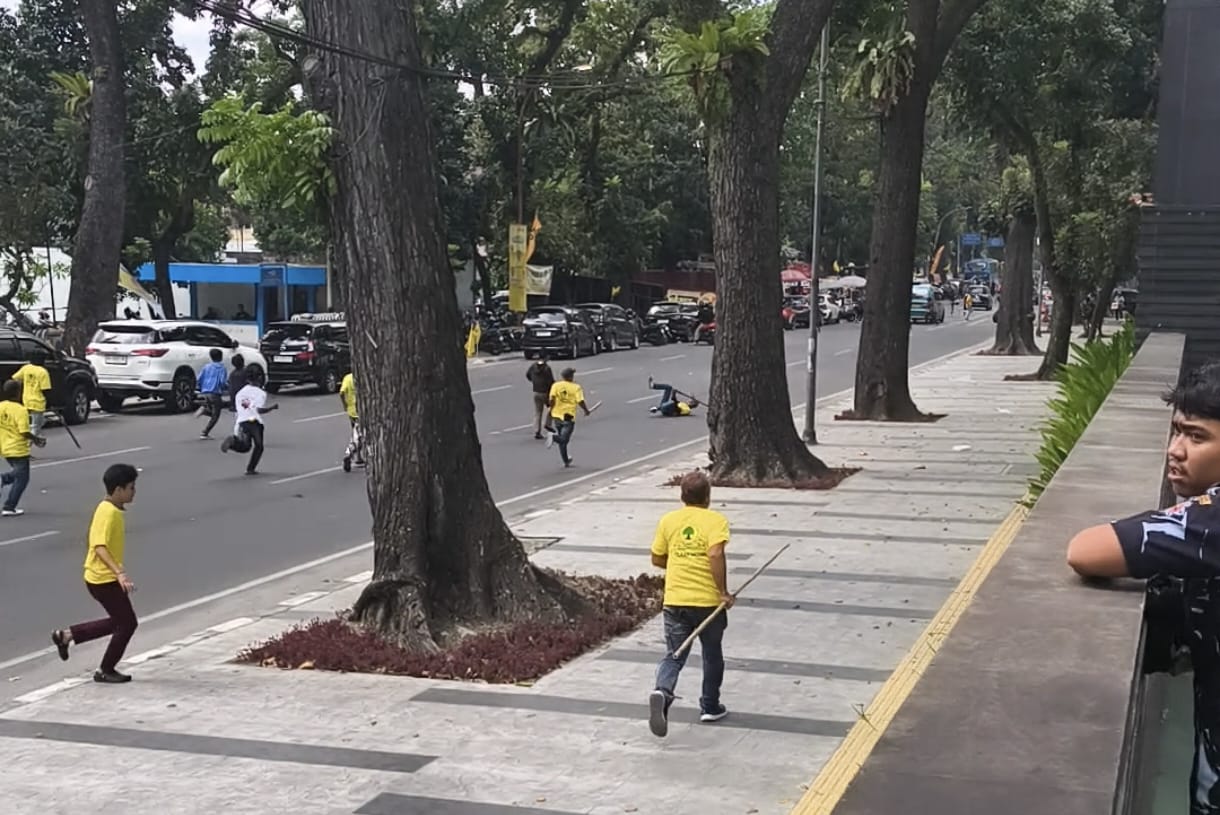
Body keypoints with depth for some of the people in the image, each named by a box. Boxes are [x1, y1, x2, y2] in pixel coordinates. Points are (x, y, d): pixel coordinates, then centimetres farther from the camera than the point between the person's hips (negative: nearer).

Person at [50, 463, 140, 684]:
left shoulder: (112, 510, 9)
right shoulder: (109, 513, -21)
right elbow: (100, 547, -29)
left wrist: (118, 572, 28)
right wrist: (120, 573, -37)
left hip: (105, 577, 10)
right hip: (104, 579, -10)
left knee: (119, 622, 18)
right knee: (127, 624, 0)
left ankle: (66, 635, 22)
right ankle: (105, 671, 13)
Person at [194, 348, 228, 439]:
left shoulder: (206, 367, 11)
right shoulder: (222, 368, -4)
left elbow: (199, 379, 9)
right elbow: (223, 382, -15)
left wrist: (202, 389, 22)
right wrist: (228, 386, 5)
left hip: (205, 392, 6)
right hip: (216, 393, -6)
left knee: (212, 412, 22)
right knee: (215, 416, 2)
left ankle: (204, 409, -9)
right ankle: (205, 433, -6)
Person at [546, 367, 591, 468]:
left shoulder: (556, 385, 0)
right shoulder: (576, 388, -6)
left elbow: (551, 399, -11)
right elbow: (580, 402, -12)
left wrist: (551, 409, 4)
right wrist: (586, 410, 5)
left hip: (557, 415, 4)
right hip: (569, 417, -4)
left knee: (563, 439, 18)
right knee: (564, 440, -3)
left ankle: (566, 461, 27)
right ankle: (554, 437, -34)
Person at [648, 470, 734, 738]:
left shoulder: (668, 520, 4)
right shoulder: (715, 520, -8)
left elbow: (657, 559, 9)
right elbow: (715, 555, -22)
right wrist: (723, 591, -16)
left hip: (674, 600, 2)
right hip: (708, 600, -2)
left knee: (674, 655, 5)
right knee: (712, 655, 18)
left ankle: (662, 692, -23)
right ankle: (710, 707, 28)